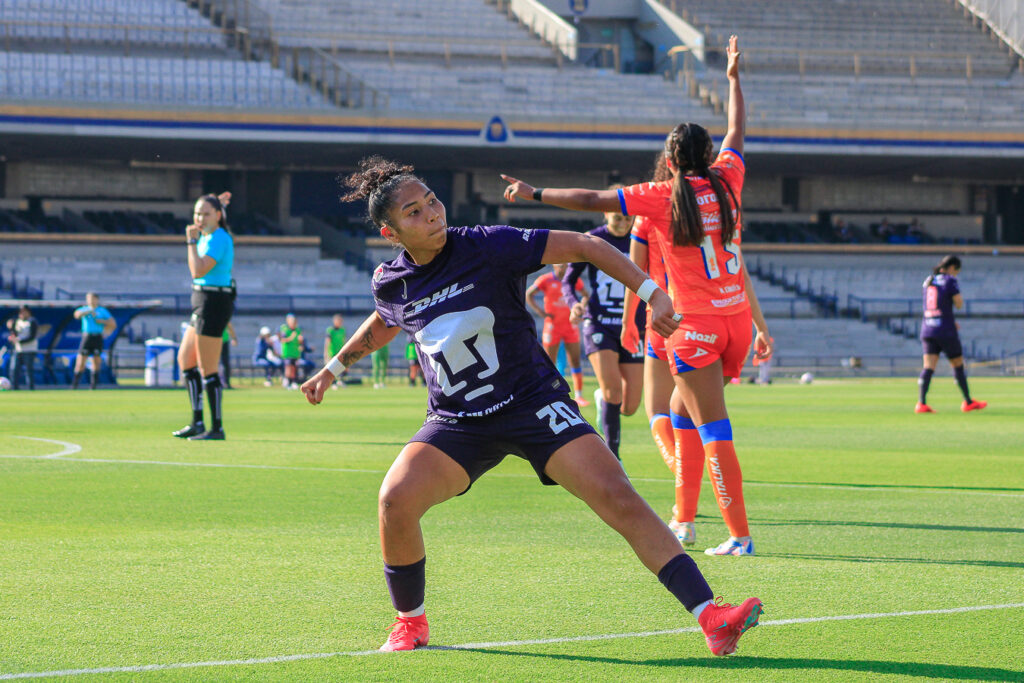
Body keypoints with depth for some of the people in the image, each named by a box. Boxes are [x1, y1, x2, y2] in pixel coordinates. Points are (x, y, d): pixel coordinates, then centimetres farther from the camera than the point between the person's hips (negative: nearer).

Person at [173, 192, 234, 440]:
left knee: (207, 369, -7)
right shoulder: (207, 236, 13)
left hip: (213, 304, -11)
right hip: (202, 305, 11)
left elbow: (198, 271, -26)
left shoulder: (218, 239, -16)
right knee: (185, 360, 16)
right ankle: (197, 422, 20)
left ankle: (216, 427, -2)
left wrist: (191, 241, -17)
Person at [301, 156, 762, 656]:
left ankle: (711, 618, -19)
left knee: (617, 497, -18)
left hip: (533, 401, -2)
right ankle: (410, 623, 4)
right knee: (396, 500, -22)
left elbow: (585, 246, -10)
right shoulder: (390, 284, -3)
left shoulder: (487, 246, -15)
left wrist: (651, 293, -17)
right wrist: (333, 369, 30)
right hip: (455, 422, 3)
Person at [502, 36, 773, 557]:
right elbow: (737, 131, 23)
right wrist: (734, 76, 38)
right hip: (737, 318, 6)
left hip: (695, 324, -6)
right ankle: (684, 518, 21)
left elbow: (592, 200, -5)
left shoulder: (663, 197, -8)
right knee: (682, 413, 21)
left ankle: (740, 534, -9)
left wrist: (535, 193, 6)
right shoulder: (726, 181, 5)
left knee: (714, 431, -5)